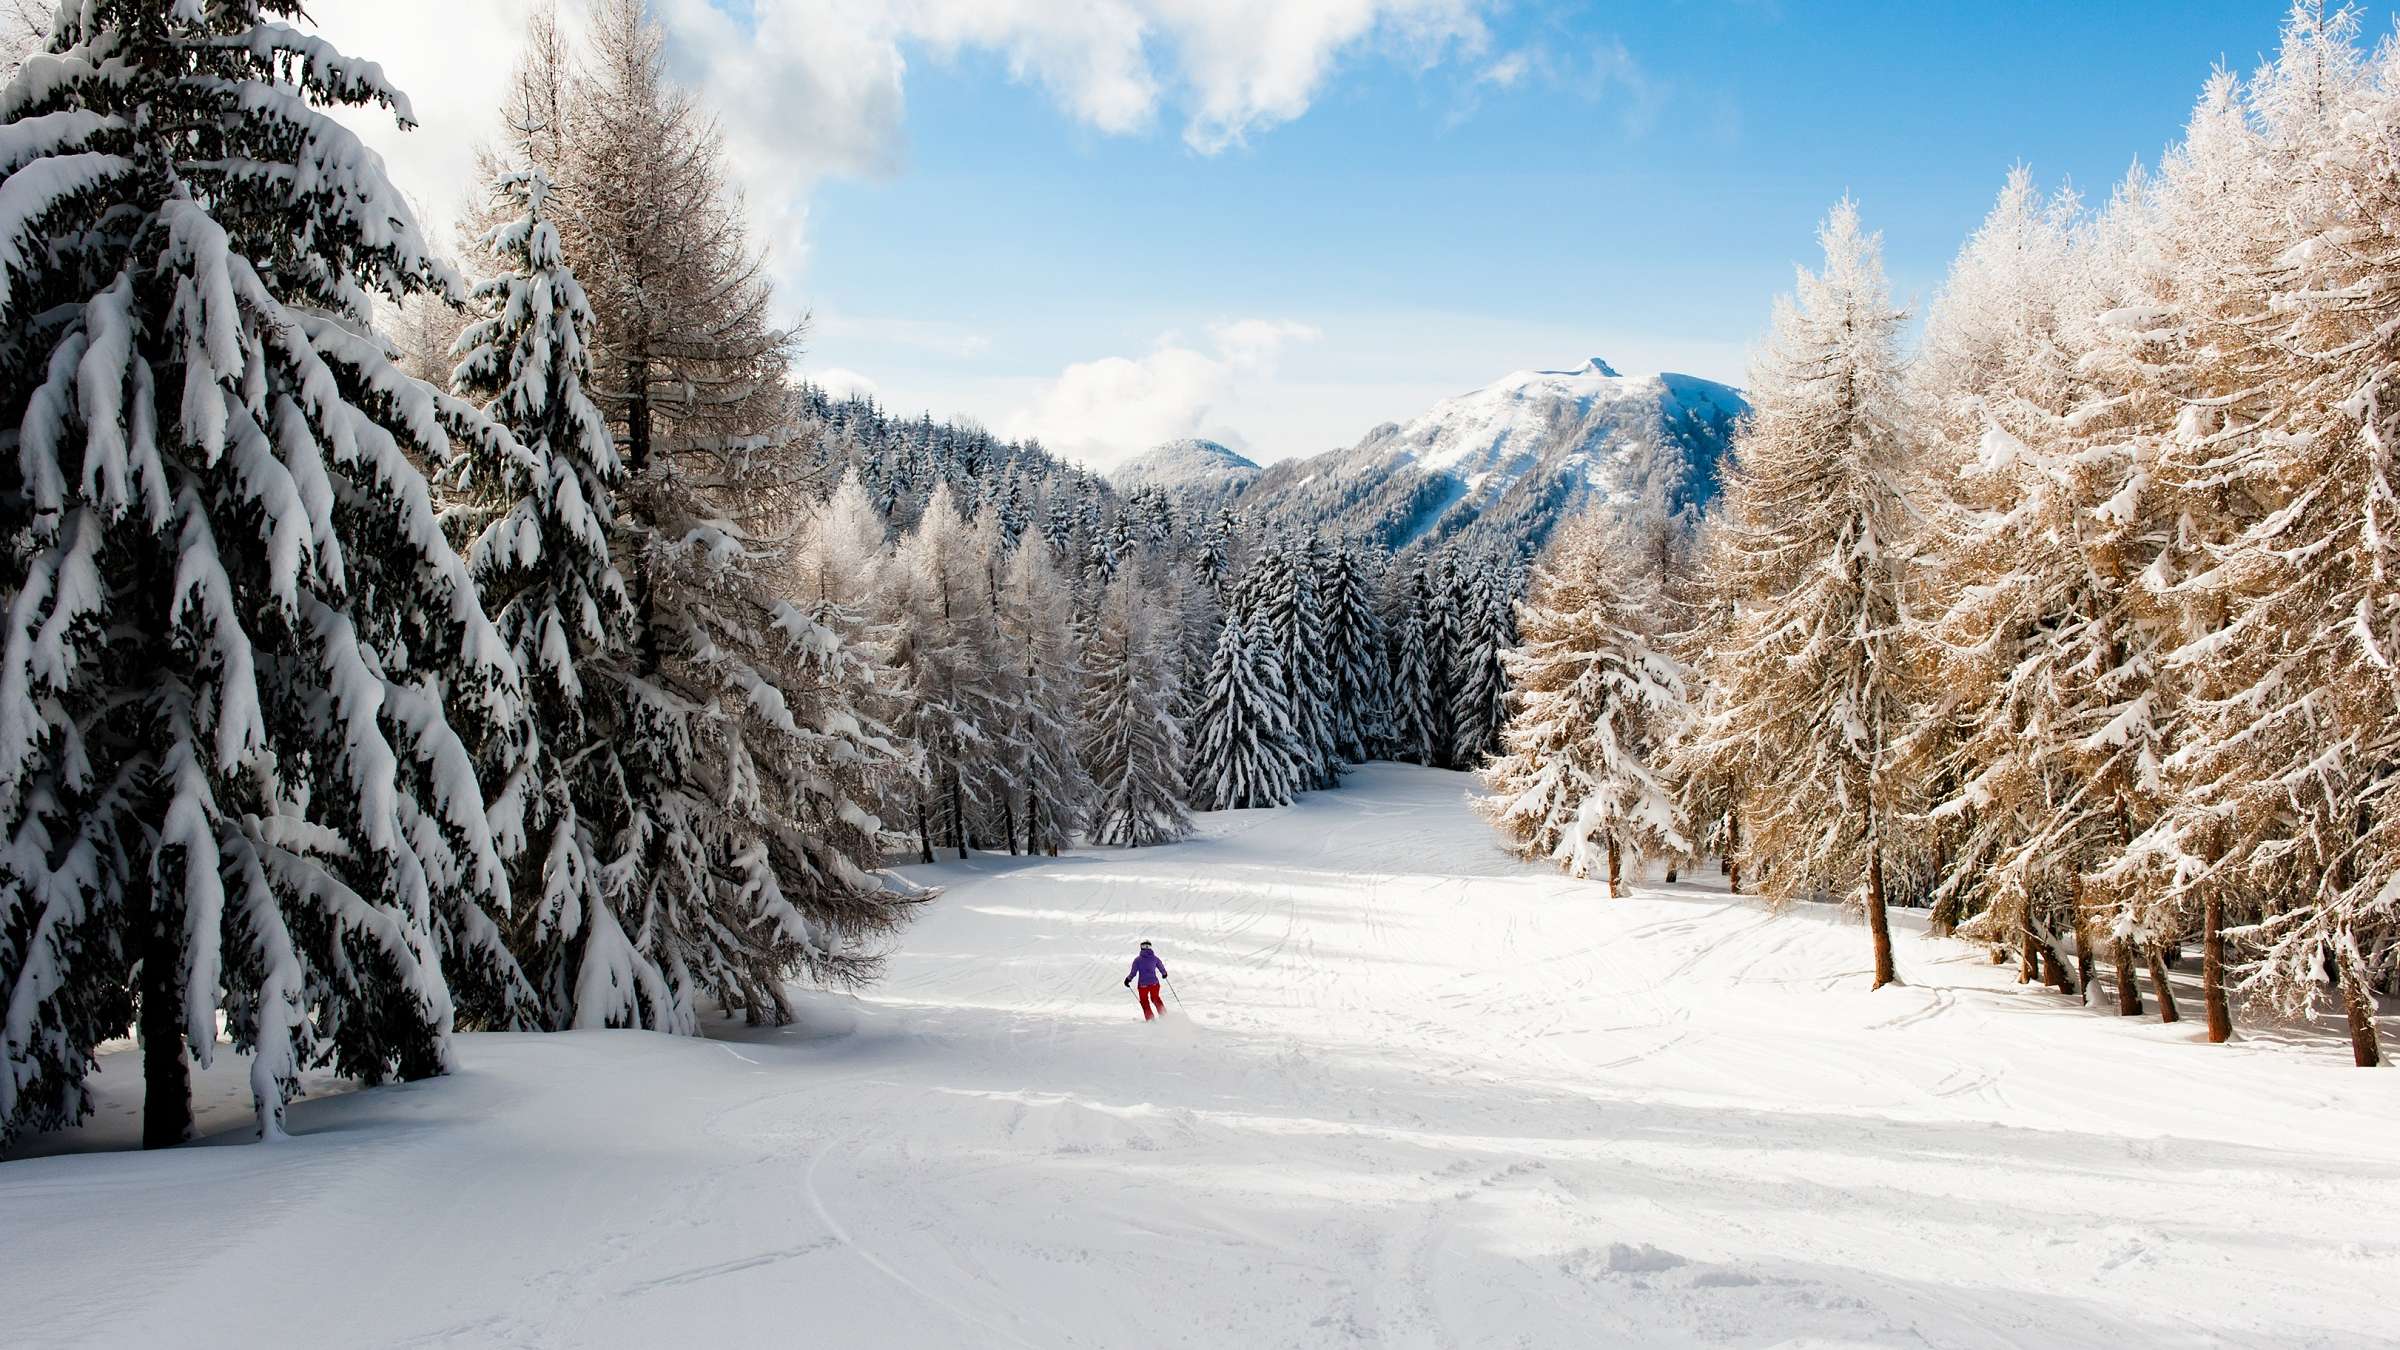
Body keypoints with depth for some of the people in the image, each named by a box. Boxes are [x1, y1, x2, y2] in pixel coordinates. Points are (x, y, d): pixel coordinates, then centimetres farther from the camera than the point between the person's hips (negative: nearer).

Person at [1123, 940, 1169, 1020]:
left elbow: (1133, 973, -9)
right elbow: (1162, 968, 9)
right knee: (1155, 998, 25)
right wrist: (1164, 974, 31)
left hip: (1143, 984, -2)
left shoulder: (1138, 959, -7)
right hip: (1154, 983, 2)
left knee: (1144, 1001, 16)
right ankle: (1163, 1014, 24)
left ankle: (1150, 1018, 12)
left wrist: (1128, 979, 9)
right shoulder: (1154, 958, -1)